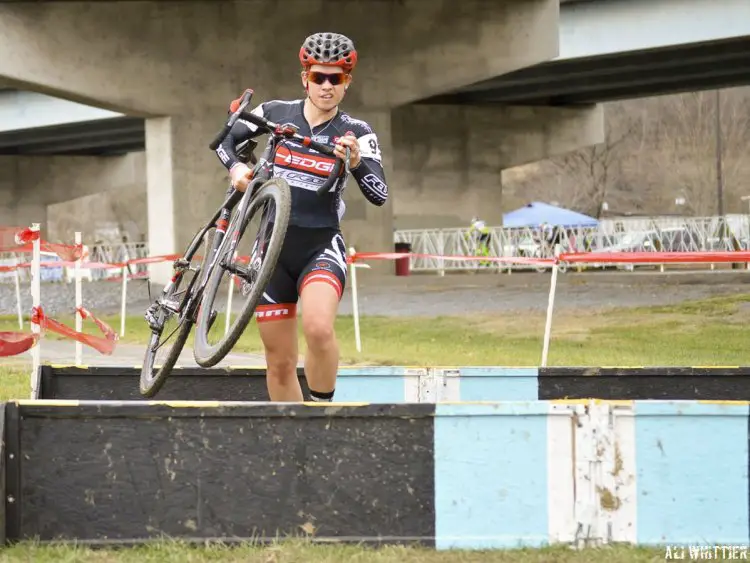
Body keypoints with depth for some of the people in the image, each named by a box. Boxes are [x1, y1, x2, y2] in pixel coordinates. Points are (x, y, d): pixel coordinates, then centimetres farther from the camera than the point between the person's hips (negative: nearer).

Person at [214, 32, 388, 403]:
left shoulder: (357, 133, -4)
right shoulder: (275, 114, 1)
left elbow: (379, 195, -14)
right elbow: (224, 139, 14)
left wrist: (356, 162, -32)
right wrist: (236, 167, -6)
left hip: (321, 247, -2)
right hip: (273, 247, 2)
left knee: (318, 329, -31)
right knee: (280, 363, 5)